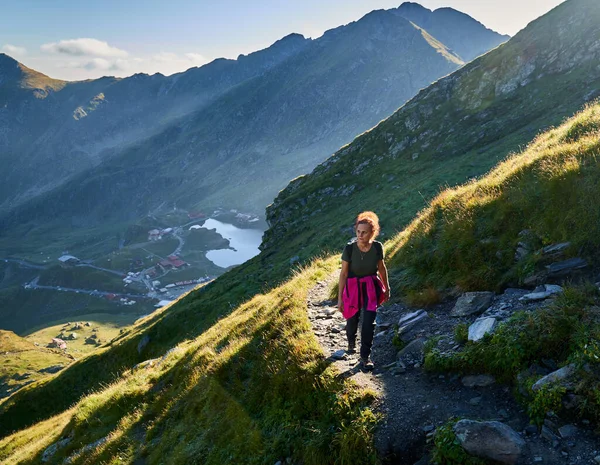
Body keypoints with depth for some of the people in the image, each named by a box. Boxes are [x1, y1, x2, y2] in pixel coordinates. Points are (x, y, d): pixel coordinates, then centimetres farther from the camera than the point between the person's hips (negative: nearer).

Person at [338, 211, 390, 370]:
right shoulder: (349, 248, -21)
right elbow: (343, 273, -12)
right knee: (352, 319, 15)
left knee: (369, 321, -12)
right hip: (353, 287, -1)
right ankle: (351, 341, 50)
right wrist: (340, 297, -8)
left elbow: (382, 268, 3)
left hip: (371, 287, 1)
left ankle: (365, 356, 2)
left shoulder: (377, 247, -14)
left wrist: (387, 288, 14)